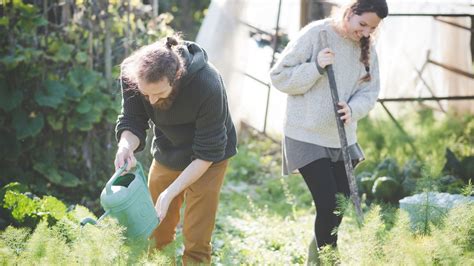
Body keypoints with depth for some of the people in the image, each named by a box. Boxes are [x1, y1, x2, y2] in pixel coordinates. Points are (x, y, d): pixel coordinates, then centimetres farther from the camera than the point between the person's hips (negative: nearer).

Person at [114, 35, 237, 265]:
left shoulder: (208, 86, -37)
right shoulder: (132, 73, -26)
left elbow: (207, 154, -27)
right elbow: (132, 121, -14)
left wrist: (170, 193, -34)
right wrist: (126, 146, -38)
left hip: (207, 160, -4)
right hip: (167, 154, 4)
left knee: (196, 242, -4)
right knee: (156, 236, 11)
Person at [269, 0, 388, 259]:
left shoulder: (367, 48, 5)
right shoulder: (315, 34, -13)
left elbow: (369, 92, 4)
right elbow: (279, 76, -11)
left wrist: (352, 109, -17)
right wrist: (316, 67, -25)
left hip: (342, 138, 6)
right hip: (307, 136, -6)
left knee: (341, 205, 10)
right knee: (328, 205, -11)